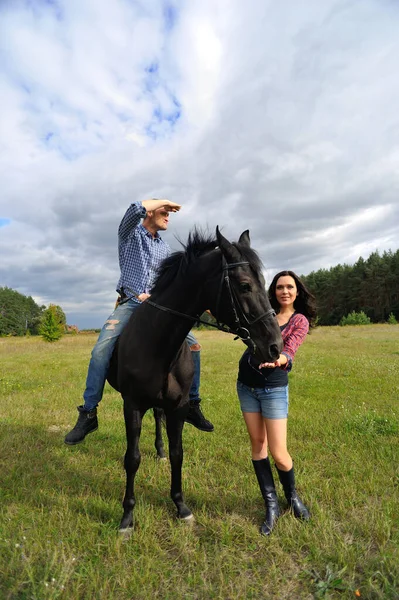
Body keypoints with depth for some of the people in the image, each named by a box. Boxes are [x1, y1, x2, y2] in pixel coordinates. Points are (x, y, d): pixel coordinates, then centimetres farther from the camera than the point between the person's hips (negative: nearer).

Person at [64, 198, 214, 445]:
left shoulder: (165, 248, 20)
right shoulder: (130, 233, 7)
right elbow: (136, 209, -14)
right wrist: (163, 201, 1)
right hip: (129, 303, -4)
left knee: (192, 344, -8)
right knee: (102, 349, -24)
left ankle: (193, 405, 6)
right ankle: (88, 413, -8)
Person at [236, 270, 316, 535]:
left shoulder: (300, 320, -4)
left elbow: (289, 351, -20)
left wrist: (278, 359, -42)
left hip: (274, 389, -3)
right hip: (246, 385, 4)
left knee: (278, 452, 0)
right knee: (258, 444, 10)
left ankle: (293, 495, 32)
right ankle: (272, 505, 28)